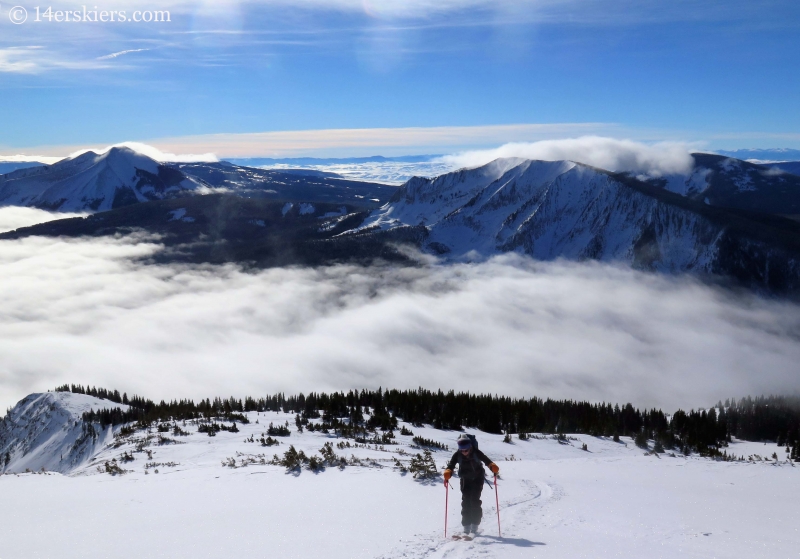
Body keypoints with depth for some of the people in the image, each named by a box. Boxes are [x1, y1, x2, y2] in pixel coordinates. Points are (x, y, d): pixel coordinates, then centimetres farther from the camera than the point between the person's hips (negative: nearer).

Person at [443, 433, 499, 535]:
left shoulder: (476, 452, -22)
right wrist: (447, 473, -48)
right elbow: (451, 465, -27)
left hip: (477, 479, -2)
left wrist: (493, 467, -50)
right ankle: (466, 526, 6)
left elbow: (486, 460, -29)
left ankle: (474, 525, -4)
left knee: (475, 501, -11)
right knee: (466, 502, -1)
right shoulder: (457, 455, -18)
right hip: (465, 480, 2)